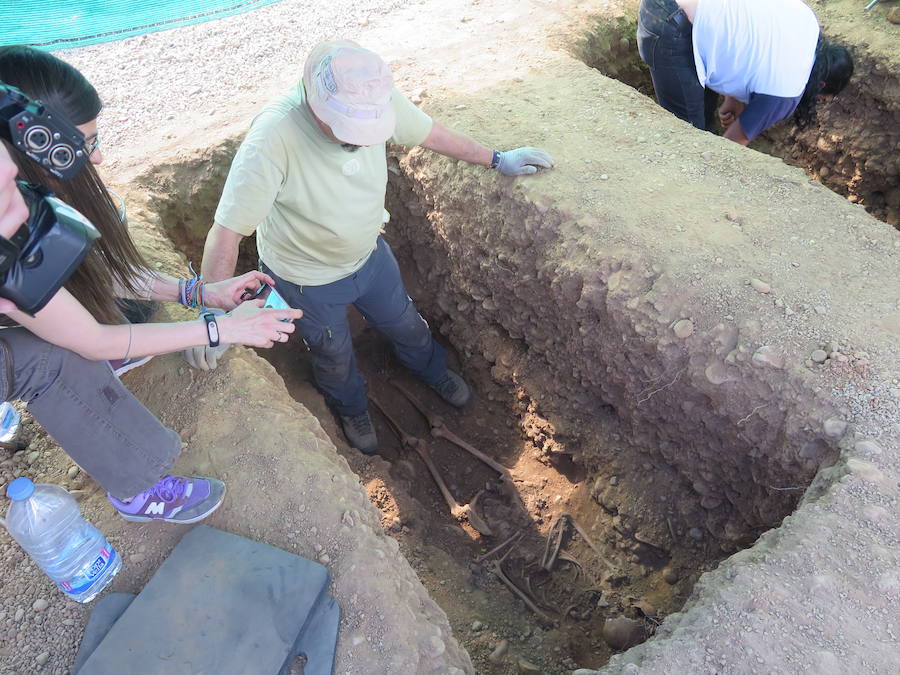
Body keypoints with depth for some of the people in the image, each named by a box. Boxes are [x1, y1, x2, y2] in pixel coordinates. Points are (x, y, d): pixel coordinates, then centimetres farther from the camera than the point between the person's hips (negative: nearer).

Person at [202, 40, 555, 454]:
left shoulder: (374, 98, -23)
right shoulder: (273, 137, -39)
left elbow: (427, 133, -4)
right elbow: (227, 230, -36)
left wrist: (496, 160, 4)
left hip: (368, 252, 4)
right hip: (307, 279, -4)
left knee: (404, 324, 27)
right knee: (334, 356, 24)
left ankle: (434, 372, 62)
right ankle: (351, 409, 59)